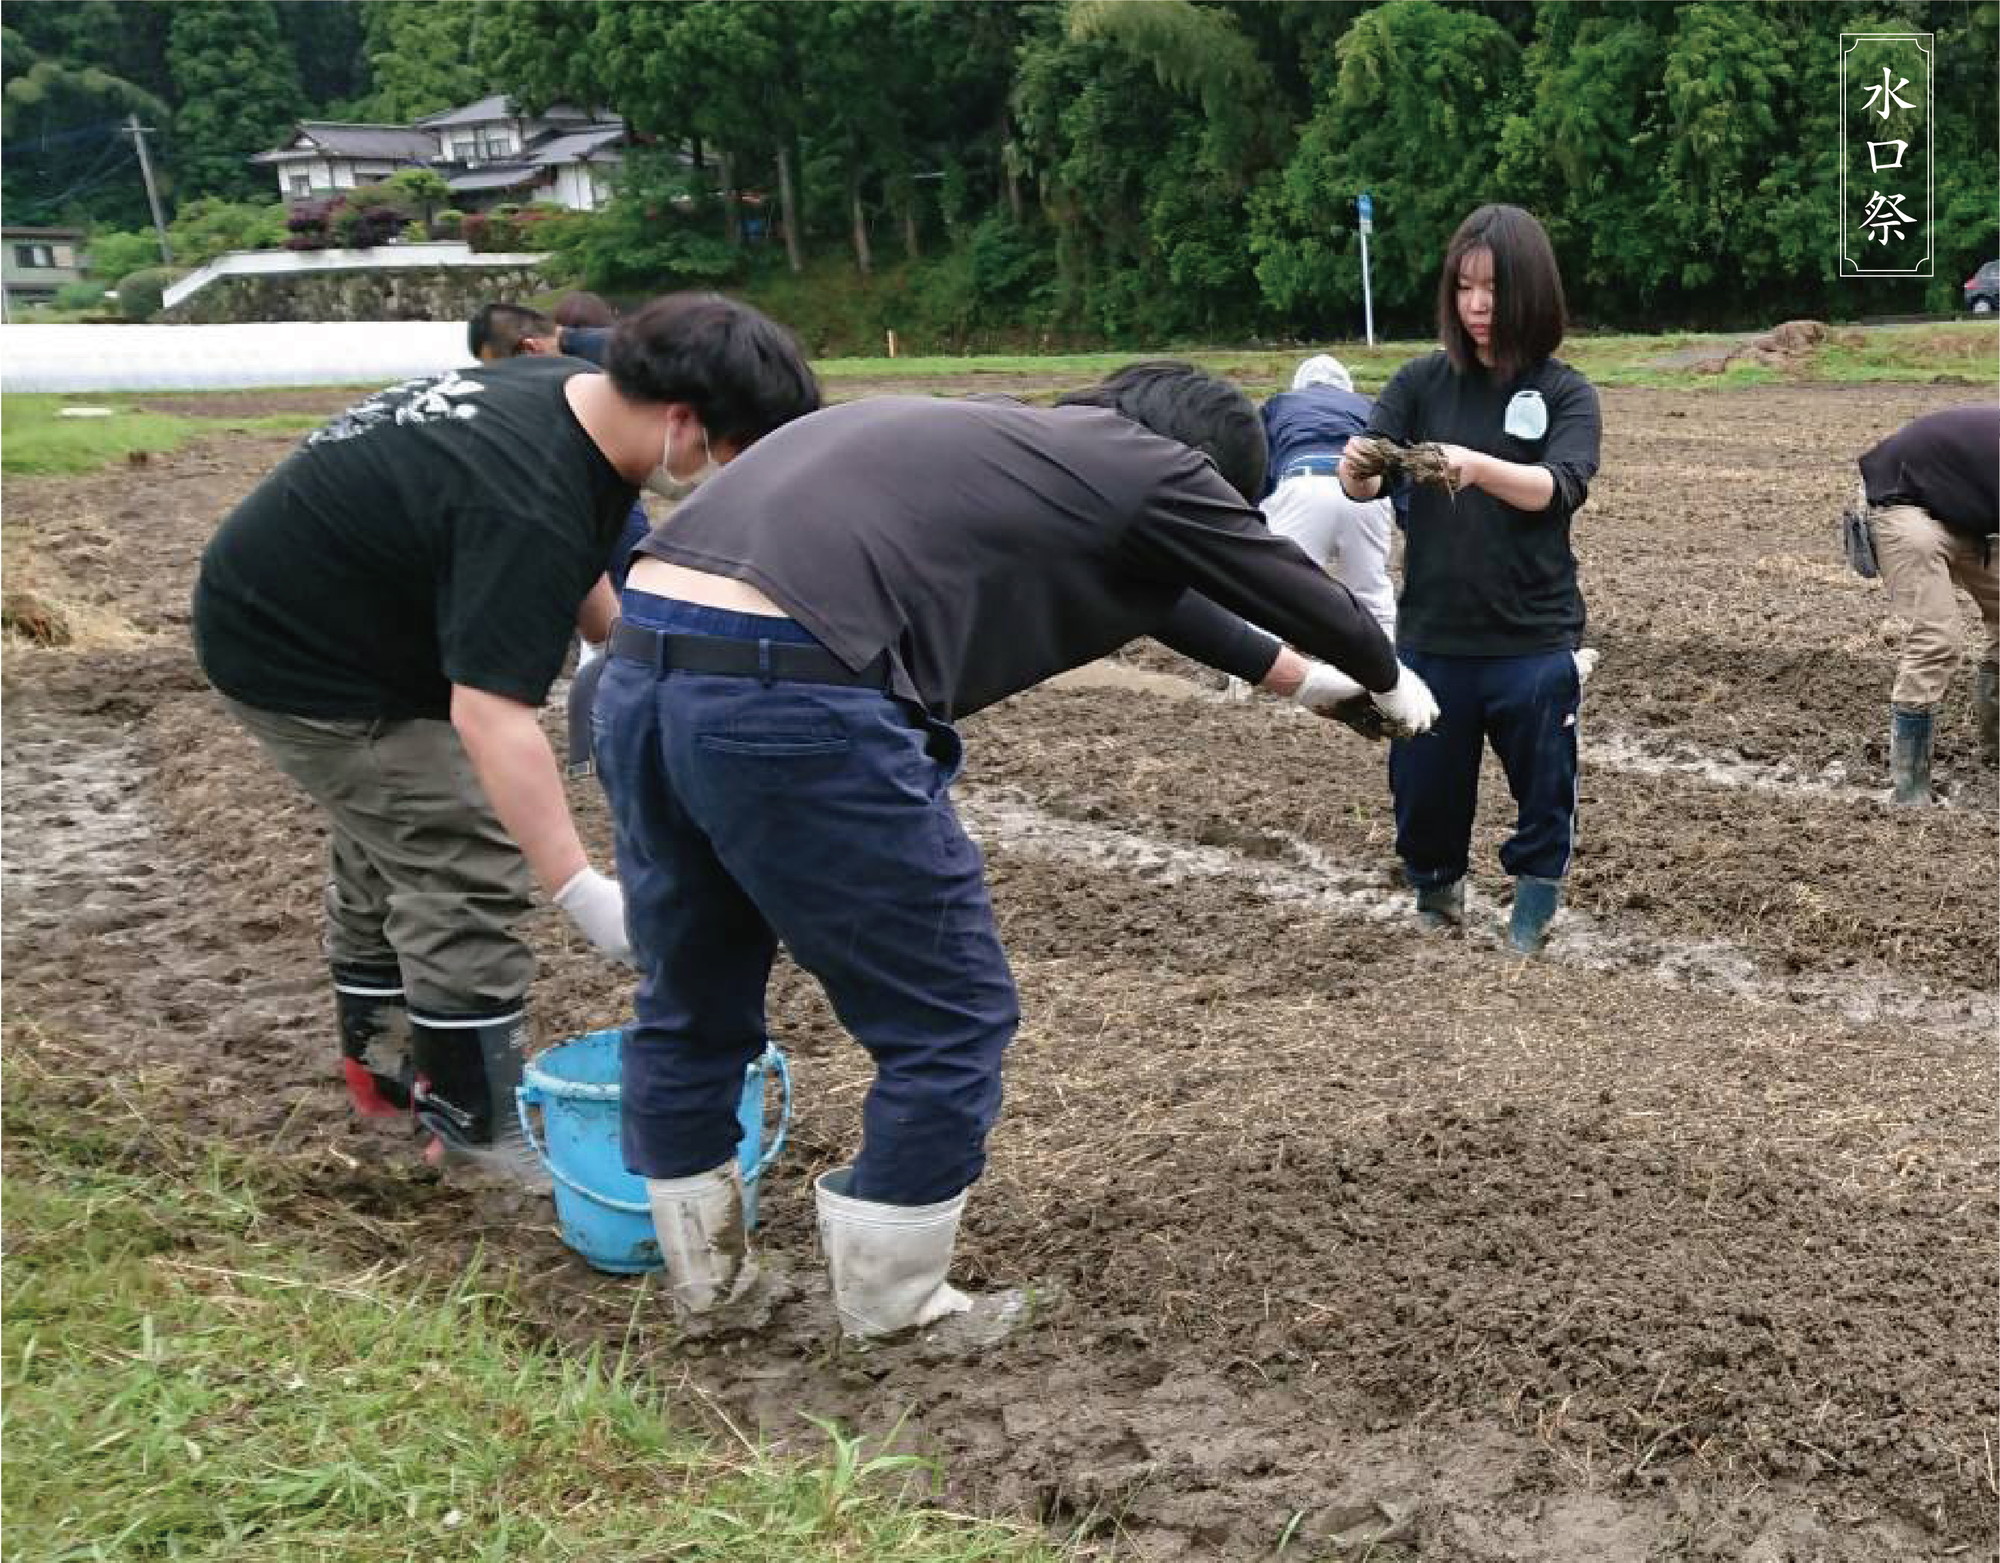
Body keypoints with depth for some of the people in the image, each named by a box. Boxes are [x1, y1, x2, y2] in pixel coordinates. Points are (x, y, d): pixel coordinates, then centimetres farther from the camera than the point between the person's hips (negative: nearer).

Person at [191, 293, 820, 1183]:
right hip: (305, 664, -11)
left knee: (385, 853, 23)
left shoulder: (570, 392, -6)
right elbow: (490, 714, -42)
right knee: (466, 878, -10)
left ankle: (380, 1064, 39)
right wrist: (583, 892, -44)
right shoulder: (530, 509, -36)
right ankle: (479, 1128, 1)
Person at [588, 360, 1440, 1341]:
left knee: (692, 1004, 24)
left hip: (642, 665, 10)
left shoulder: (1013, 444, 29)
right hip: (790, 698, -9)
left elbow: (1157, 591, 44)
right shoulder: (1147, 465, 6)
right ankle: (892, 1318, 23)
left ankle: (705, 1285, 41)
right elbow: (1290, 586, 22)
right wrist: (1388, 678, 43)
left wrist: (1287, 673, 57)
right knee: (951, 1022, 8)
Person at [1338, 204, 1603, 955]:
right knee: (1424, 795, 9)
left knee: (1542, 802, 7)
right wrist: (1356, 467, -34)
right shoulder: (1421, 382, 2)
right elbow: (1363, 482, -10)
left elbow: (1558, 489, -19)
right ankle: (1434, 907, 33)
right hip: (1431, 637, 1)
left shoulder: (1565, 393, -2)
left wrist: (1476, 465, -38)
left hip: (1534, 642, -1)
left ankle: (1528, 934, 27)